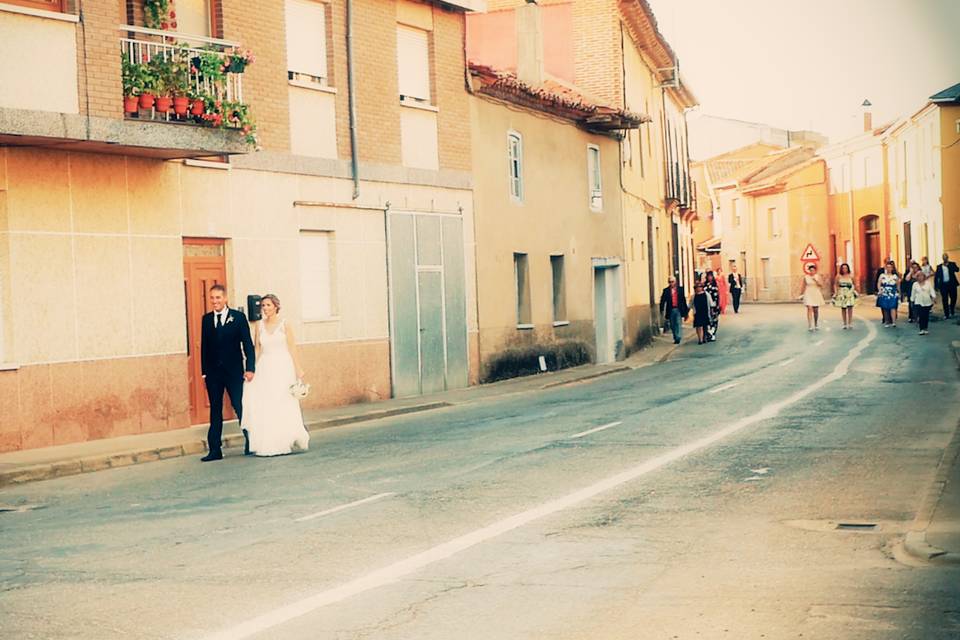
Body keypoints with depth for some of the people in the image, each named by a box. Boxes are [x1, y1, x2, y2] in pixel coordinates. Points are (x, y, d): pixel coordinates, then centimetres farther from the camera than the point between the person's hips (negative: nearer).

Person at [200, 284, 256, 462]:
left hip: (234, 371, -3)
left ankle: (250, 443, 14)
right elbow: (204, 346, 9)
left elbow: (247, 344, -2)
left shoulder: (238, 317, -1)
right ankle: (215, 450, 7)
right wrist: (204, 371, 4)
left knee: (240, 407, 1)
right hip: (213, 372, 3)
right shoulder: (206, 319, 8)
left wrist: (250, 368, -10)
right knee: (215, 410, 5)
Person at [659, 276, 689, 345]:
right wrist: (662, 310, -12)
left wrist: (686, 310, 7)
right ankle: (675, 338, 19)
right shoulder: (666, 290, 2)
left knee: (678, 324, -12)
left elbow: (683, 300, 7)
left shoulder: (680, 289, 4)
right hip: (671, 310, 1)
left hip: (678, 310, -1)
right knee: (672, 325, 7)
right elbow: (662, 301, -2)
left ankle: (678, 338, -14)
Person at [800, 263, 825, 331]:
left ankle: (816, 325, 24)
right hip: (808, 295, -1)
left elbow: (821, 285, -6)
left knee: (816, 310, 9)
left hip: (816, 295, 2)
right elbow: (804, 287, 9)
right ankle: (810, 326, -19)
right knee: (809, 309, -14)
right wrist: (801, 294, 11)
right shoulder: (806, 277, 1)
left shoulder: (818, 276, 2)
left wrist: (815, 280, -19)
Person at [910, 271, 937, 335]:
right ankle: (921, 329, -8)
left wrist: (934, 296, -22)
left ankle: (925, 329, 18)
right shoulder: (915, 284, 6)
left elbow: (932, 290, -6)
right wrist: (912, 300, 14)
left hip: (927, 302, 1)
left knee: (926, 316, 6)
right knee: (920, 316, -9)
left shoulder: (928, 283, 3)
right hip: (919, 302, -1)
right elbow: (913, 293, 12)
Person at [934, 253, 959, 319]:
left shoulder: (952, 264, 5)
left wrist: (948, 265, -18)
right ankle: (946, 314, 9)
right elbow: (936, 277, 7)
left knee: (953, 298, 3)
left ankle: (951, 311, 26)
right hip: (943, 285, 0)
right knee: (945, 300, 3)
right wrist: (936, 286, 0)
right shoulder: (939, 266, 7)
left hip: (951, 284, 0)